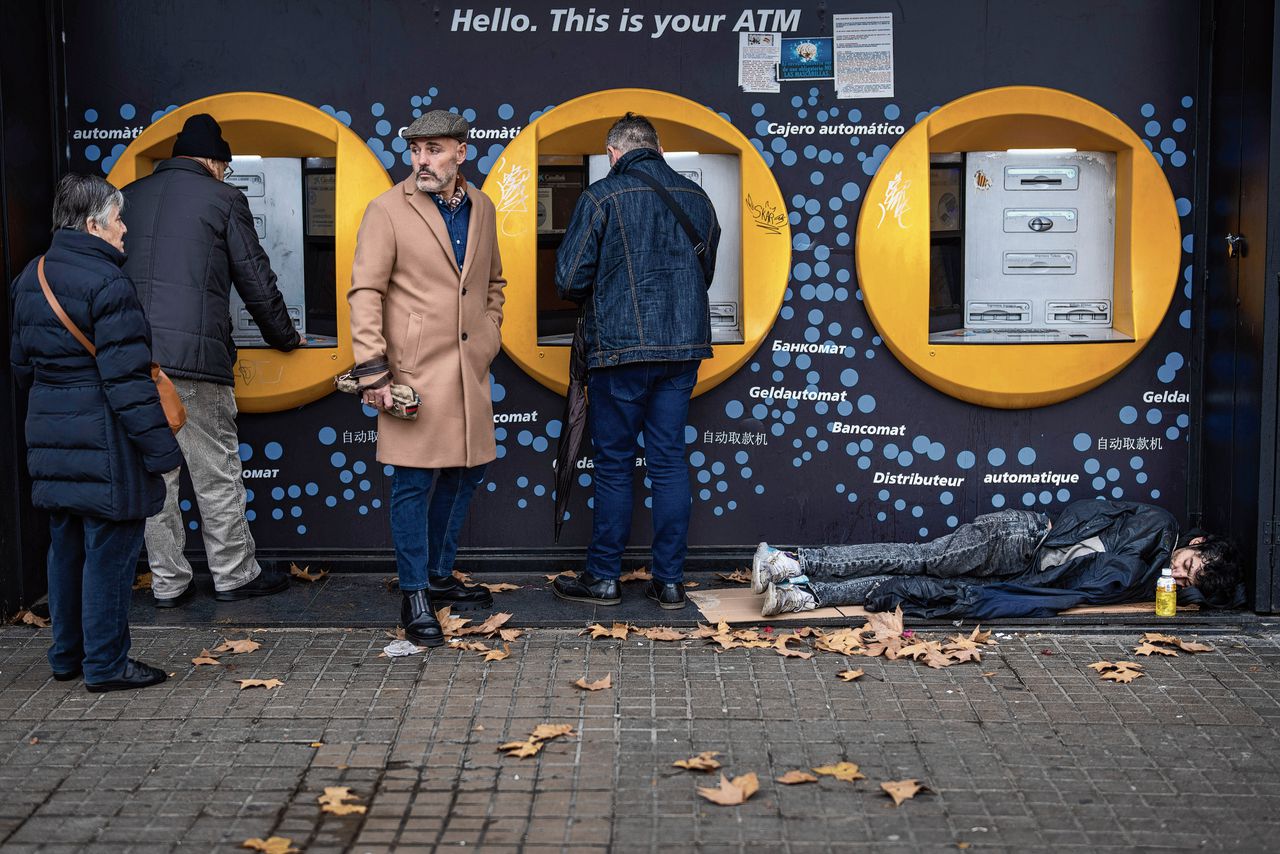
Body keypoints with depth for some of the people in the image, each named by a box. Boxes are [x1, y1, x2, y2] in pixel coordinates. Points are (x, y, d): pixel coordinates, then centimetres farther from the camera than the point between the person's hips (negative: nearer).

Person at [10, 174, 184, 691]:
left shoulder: (30, 278, 11)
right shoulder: (107, 285, -18)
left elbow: (22, 362, 19)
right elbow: (127, 379, -21)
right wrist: (161, 448, -17)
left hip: (50, 435, 9)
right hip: (103, 438, -9)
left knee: (67, 547, 18)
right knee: (110, 551, 0)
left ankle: (67, 655, 27)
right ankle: (105, 664, 6)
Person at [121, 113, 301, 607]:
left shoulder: (129, 197, 16)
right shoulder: (223, 198, 2)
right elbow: (255, 278, 5)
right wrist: (284, 336, 19)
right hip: (194, 353, -5)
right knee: (216, 473, 6)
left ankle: (167, 582, 15)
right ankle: (233, 575, 14)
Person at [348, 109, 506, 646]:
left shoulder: (482, 209, 11)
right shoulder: (387, 211, -6)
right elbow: (365, 292, -9)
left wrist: (490, 335, 13)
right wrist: (372, 370, -16)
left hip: (469, 370, 6)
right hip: (414, 370, -6)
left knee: (465, 472, 15)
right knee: (414, 481, -3)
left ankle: (439, 576, 31)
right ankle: (413, 595, 8)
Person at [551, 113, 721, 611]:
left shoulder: (602, 197, -7)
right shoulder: (695, 198, 9)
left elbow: (569, 279, -7)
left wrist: (594, 303, 14)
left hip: (620, 346, -4)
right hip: (683, 345, 5)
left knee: (614, 463, 4)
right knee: (669, 461, 8)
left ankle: (603, 578, 11)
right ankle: (669, 581, 11)